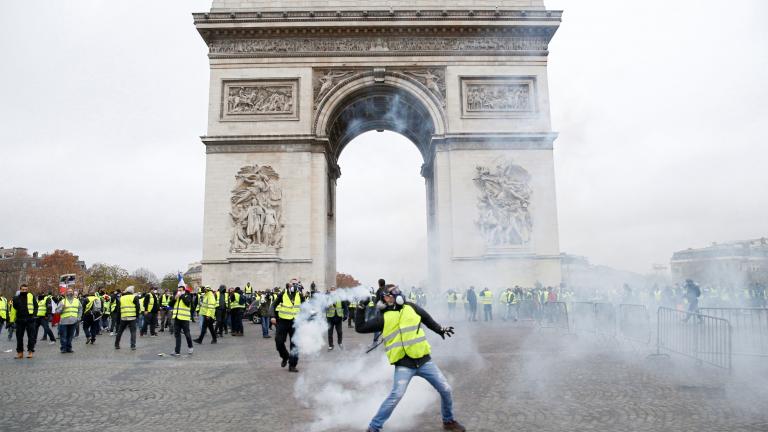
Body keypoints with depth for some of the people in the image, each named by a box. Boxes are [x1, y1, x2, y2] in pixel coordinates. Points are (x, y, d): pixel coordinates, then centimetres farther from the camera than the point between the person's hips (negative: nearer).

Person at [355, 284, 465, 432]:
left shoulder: (411, 307, 6)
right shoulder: (384, 317, 1)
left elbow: (427, 319, 22)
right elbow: (360, 328, 2)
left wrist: (440, 329, 23)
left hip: (424, 360, 3)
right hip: (403, 364, -3)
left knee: (445, 389, 5)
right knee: (396, 395, -21)